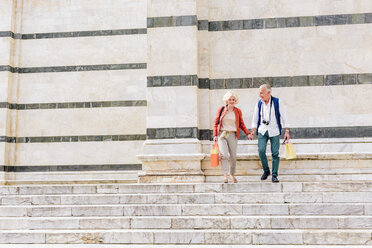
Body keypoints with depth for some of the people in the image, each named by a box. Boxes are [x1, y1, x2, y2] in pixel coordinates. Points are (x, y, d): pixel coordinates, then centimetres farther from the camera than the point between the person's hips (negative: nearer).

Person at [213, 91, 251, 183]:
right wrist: (215, 135, 1)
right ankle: (225, 175, -13)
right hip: (222, 134, -1)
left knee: (233, 156, 3)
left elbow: (241, 124, 15)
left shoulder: (238, 111, 8)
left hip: (233, 135, 2)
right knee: (224, 154, -17)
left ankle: (232, 174, 23)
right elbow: (216, 123, 9)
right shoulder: (221, 110, 5)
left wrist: (248, 133, 1)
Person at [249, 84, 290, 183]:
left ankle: (274, 175, 7)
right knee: (261, 150, -13)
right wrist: (253, 132, 6)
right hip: (262, 131, 2)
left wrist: (286, 131, -4)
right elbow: (255, 119, 12)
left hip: (274, 131, -2)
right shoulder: (259, 104, 5)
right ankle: (266, 170, 8)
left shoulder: (277, 102, -3)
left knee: (275, 153, -3)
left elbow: (284, 117, 0)